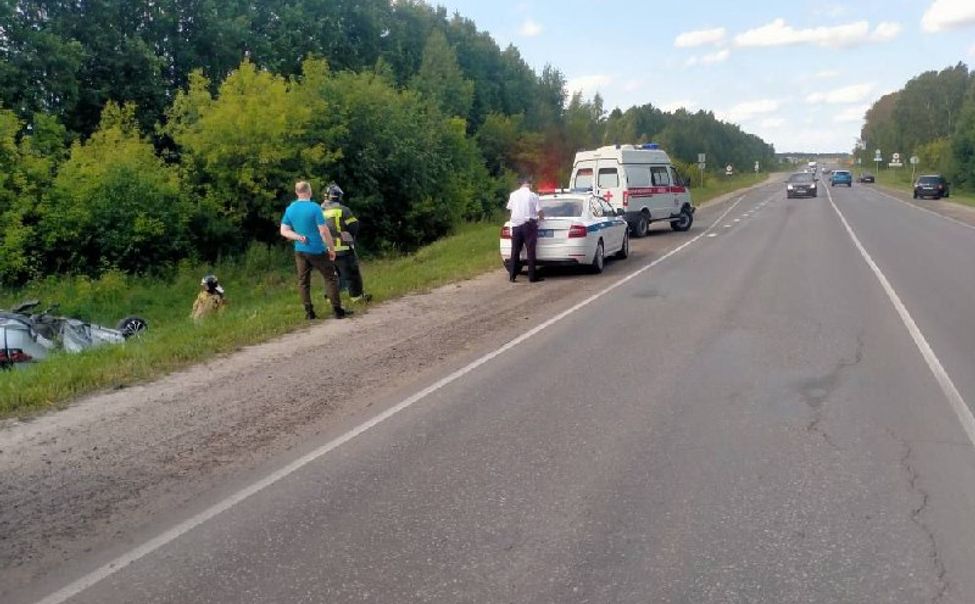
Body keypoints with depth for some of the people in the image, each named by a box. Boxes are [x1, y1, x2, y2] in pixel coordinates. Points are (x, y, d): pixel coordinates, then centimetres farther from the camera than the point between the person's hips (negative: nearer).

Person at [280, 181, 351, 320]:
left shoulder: (290, 209, 3)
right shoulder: (314, 208, -14)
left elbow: (284, 231, 4)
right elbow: (324, 231, -16)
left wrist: (298, 237, -5)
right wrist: (332, 248, -8)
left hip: (300, 250, 5)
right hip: (317, 251, -5)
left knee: (303, 282, 10)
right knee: (331, 278, 5)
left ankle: (309, 312, 11)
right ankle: (338, 310, 4)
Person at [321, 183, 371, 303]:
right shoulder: (342, 209, -10)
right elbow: (354, 225, -8)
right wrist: (351, 237, 10)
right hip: (342, 247, -5)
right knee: (351, 272, 4)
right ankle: (357, 295, 8)